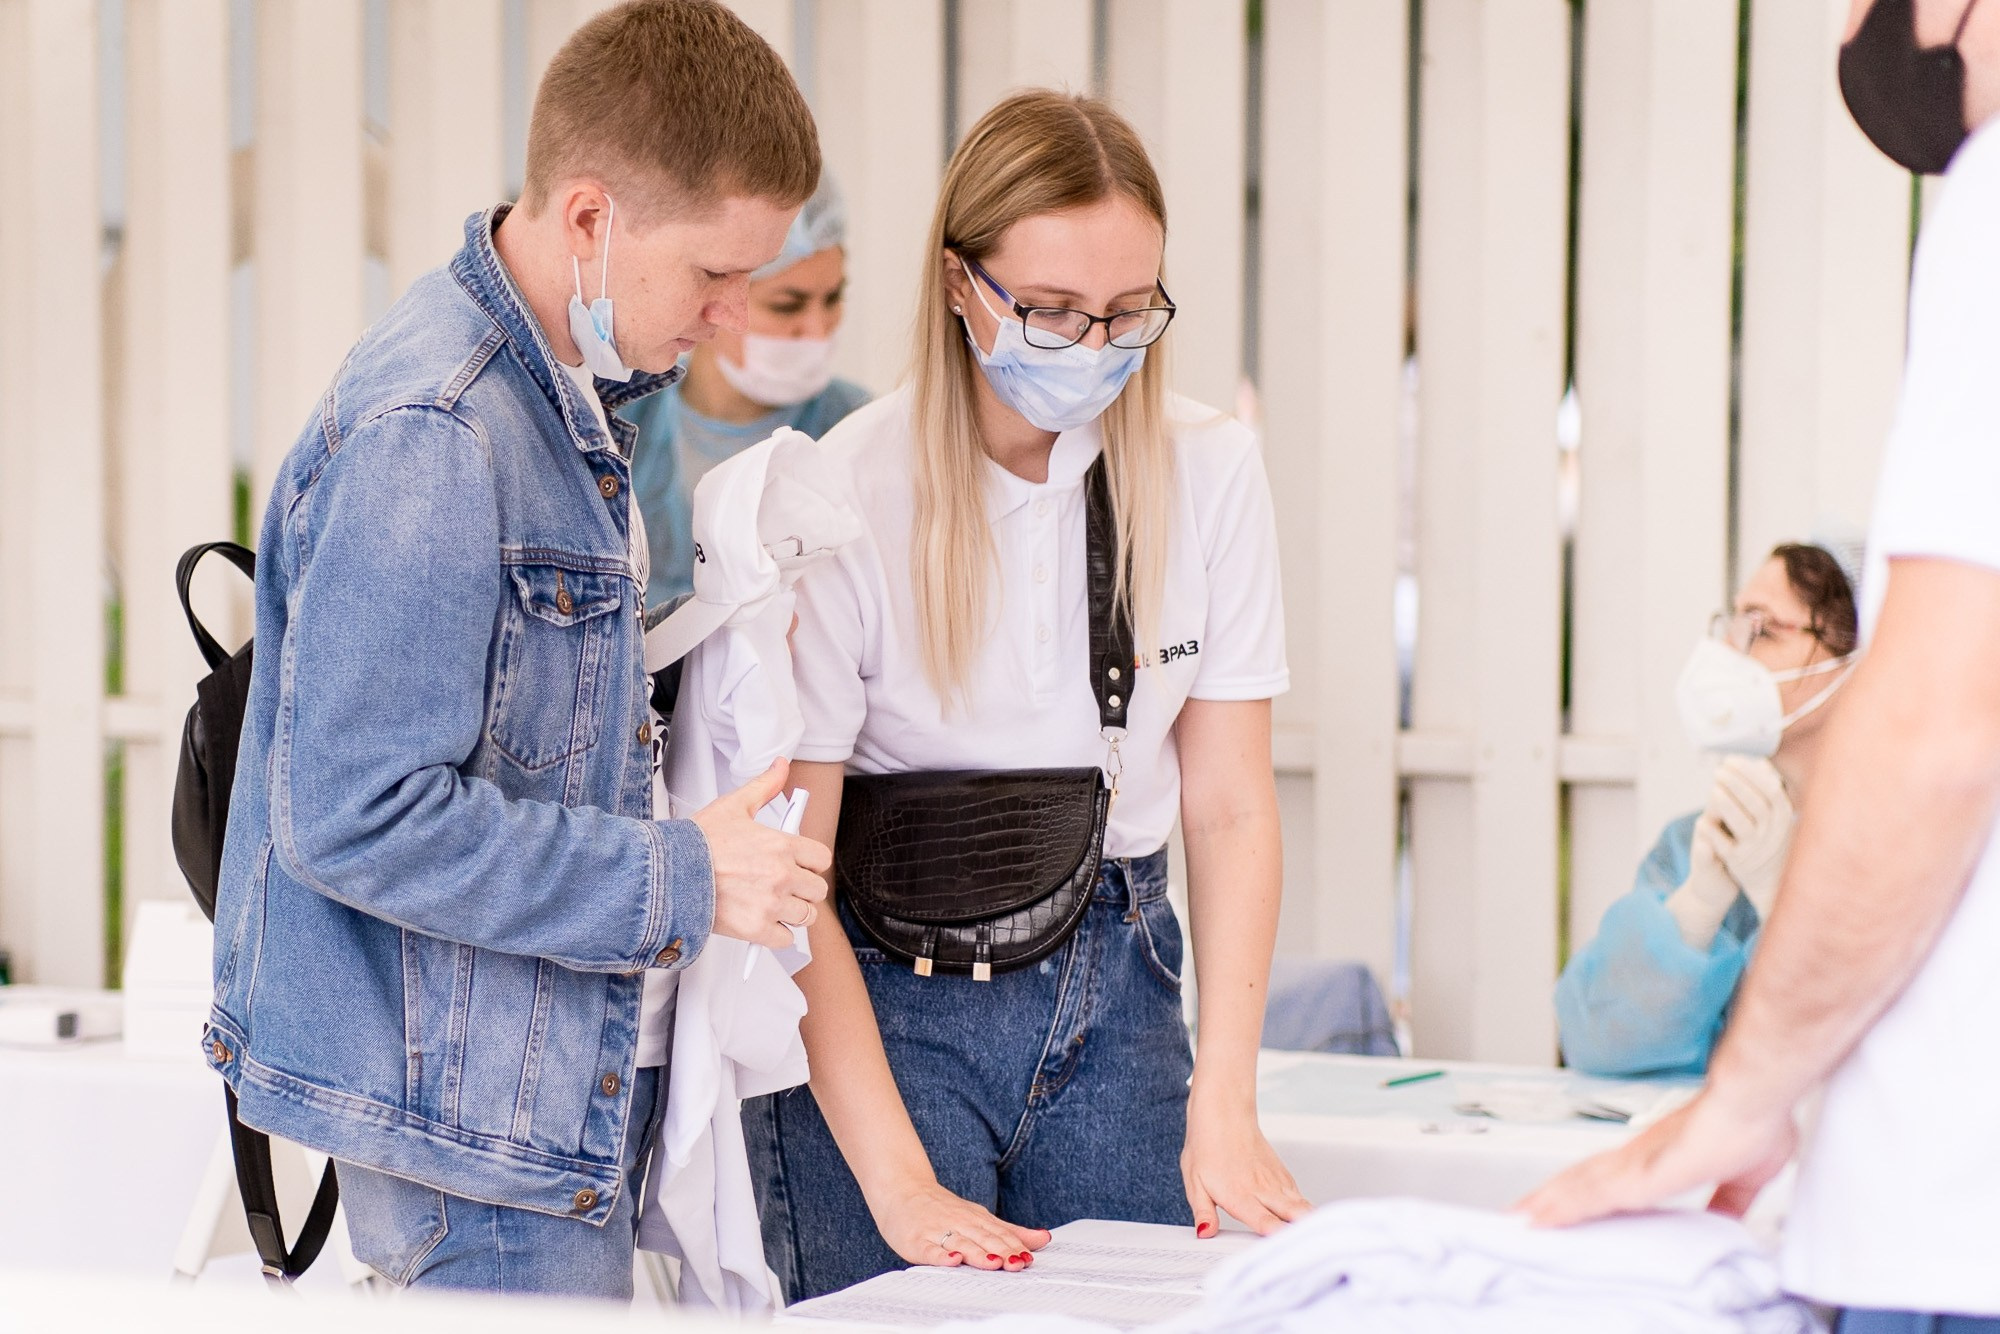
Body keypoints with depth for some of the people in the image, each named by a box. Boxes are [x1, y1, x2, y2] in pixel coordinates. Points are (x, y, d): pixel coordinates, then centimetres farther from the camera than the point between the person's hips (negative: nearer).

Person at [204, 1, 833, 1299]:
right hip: (474, 1109, -9)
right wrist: (682, 882, -19)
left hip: (564, 1085, 9)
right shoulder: (426, 437, -21)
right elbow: (354, 816, -24)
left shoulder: (571, 395, 10)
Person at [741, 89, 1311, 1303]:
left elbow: (1232, 811, 0)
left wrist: (1224, 1104, -11)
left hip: (1114, 987, 3)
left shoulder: (1210, 472, -3)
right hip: (885, 1000, -3)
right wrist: (897, 1179, -22)